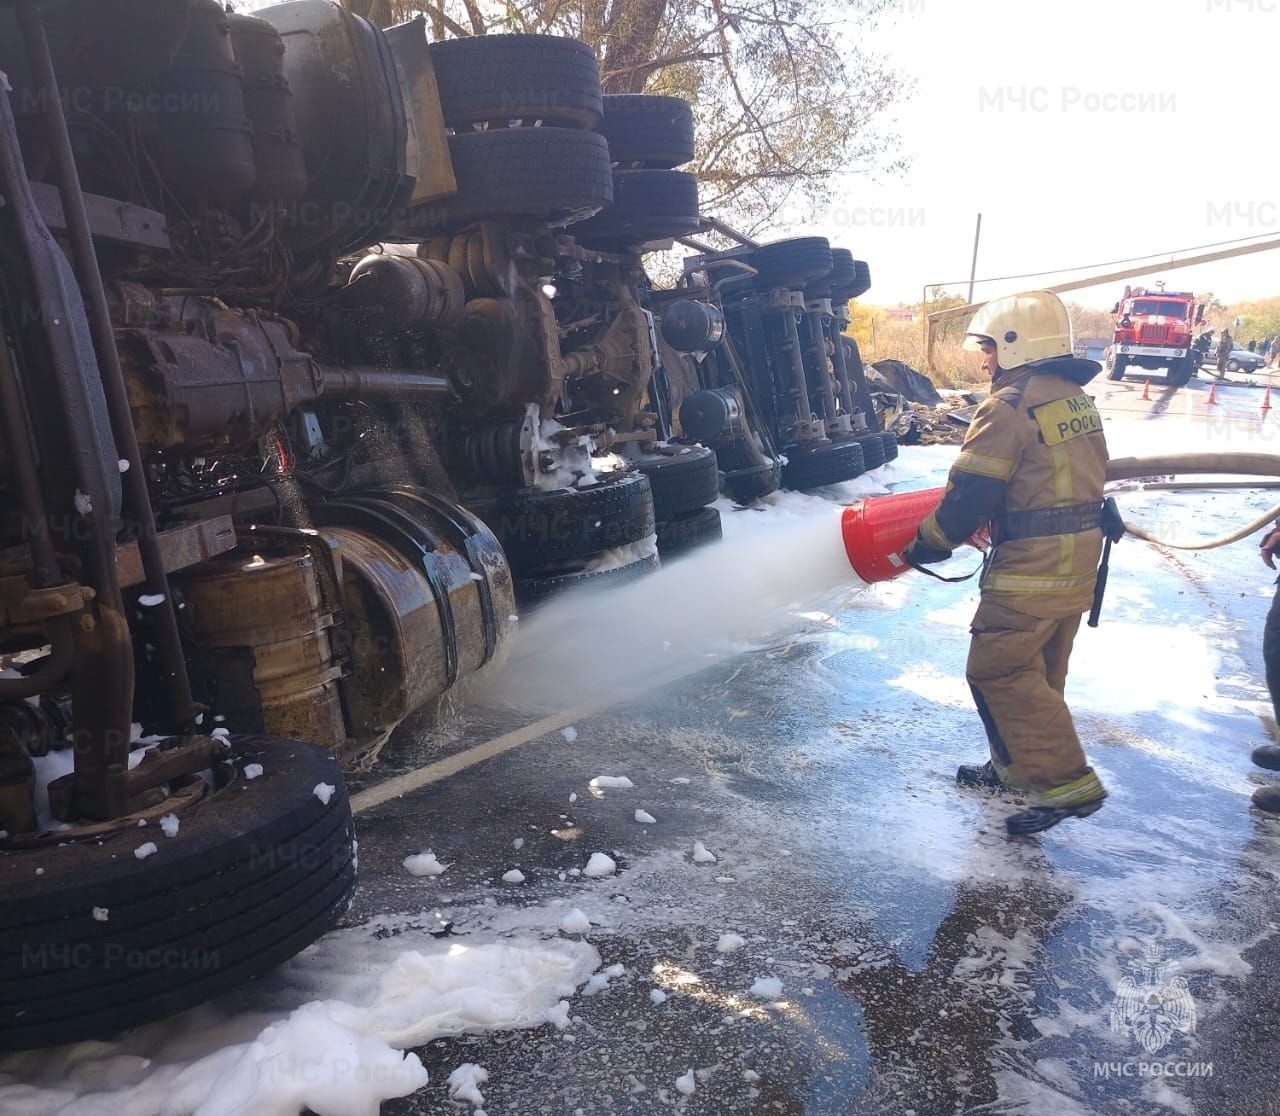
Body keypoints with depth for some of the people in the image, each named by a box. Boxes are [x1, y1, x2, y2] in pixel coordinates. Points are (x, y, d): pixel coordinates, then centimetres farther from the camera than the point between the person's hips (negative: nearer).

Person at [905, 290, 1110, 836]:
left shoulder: (1009, 407, -17)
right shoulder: (1077, 399, 12)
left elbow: (970, 495, -18)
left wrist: (928, 544, -3)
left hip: (1029, 571, -10)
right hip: (1079, 563, 10)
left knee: (998, 672, -2)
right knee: (1039, 675, 18)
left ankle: (1066, 782, 0)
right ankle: (1015, 767, 32)